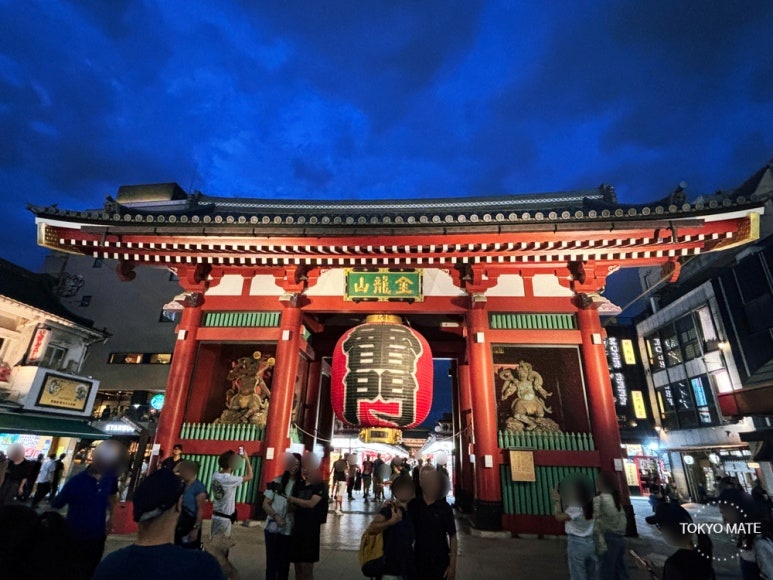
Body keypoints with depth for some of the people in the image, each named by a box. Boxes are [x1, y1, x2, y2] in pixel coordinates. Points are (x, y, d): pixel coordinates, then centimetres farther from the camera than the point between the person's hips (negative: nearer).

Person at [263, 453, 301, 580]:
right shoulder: (277, 482, -3)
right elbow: (266, 504, 0)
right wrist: (276, 516, -13)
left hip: (289, 530, 0)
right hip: (273, 528, 0)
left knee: (284, 562, 12)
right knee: (271, 561, 11)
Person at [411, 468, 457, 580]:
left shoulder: (444, 507, -10)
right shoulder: (413, 505, -7)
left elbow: (452, 536, -5)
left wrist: (452, 564, -8)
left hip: (441, 562, -1)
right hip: (419, 562, 1)